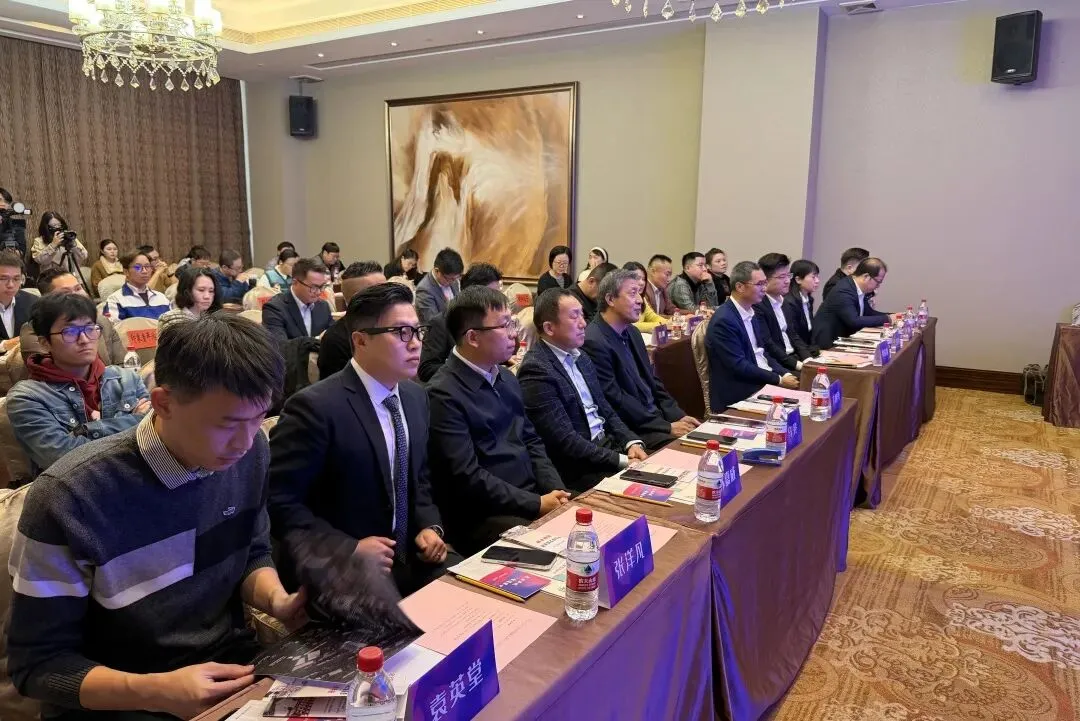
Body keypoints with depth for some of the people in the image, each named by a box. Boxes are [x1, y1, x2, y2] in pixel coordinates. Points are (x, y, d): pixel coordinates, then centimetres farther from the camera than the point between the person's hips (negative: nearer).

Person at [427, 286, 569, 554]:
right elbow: (467, 477, -19)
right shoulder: (444, 394, -15)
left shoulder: (506, 378, 11)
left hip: (536, 497, 8)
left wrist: (555, 490, -2)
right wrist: (537, 504, -17)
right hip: (484, 516, -7)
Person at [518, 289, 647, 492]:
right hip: (577, 470, -8)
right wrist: (621, 461, -20)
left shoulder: (580, 357, 10)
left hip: (608, 445, 8)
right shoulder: (536, 371, -17)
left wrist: (632, 443, -2)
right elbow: (565, 442, -21)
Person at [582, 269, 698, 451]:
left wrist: (678, 416, 2)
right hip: (632, 431, -8)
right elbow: (616, 401, -19)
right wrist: (667, 427, -16)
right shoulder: (593, 342, -17)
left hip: (657, 417, 8)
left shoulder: (632, 332, 11)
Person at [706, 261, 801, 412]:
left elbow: (761, 353, 14)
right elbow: (739, 366, -20)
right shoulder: (724, 320, -17)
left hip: (765, 381, 8)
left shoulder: (750, 312, 11)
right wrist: (779, 380, -16)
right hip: (739, 395, -8)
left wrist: (785, 374, -2)